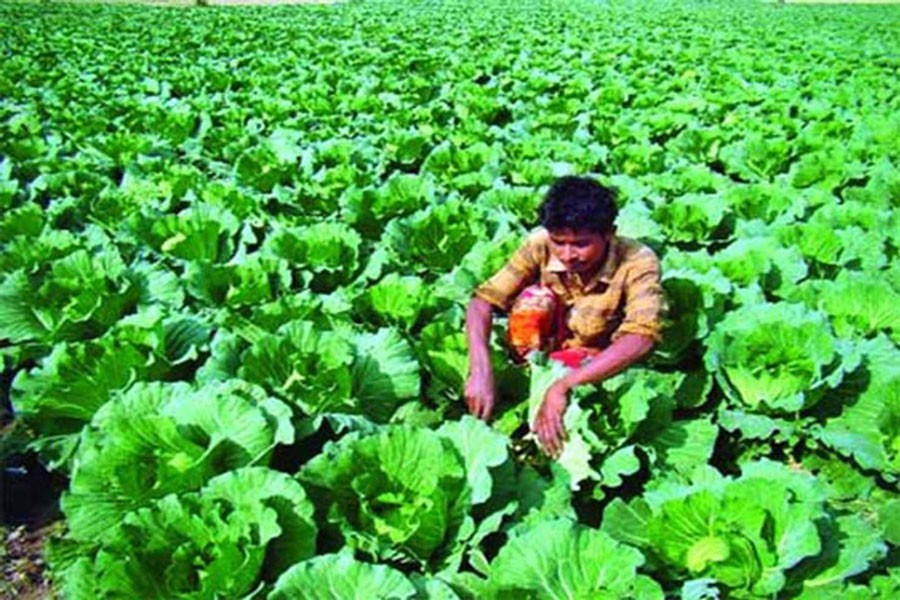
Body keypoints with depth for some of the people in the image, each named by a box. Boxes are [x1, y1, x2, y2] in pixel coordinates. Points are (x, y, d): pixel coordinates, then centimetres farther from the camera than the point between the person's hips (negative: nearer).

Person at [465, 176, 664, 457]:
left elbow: (641, 338, -42)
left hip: (602, 362, -1)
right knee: (534, 298, -28)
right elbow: (483, 300, -25)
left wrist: (562, 386, -50)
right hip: (548, 347, 1)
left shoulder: (638, 262, -29)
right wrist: (481, 370, -41)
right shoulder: (541, 245, -23)